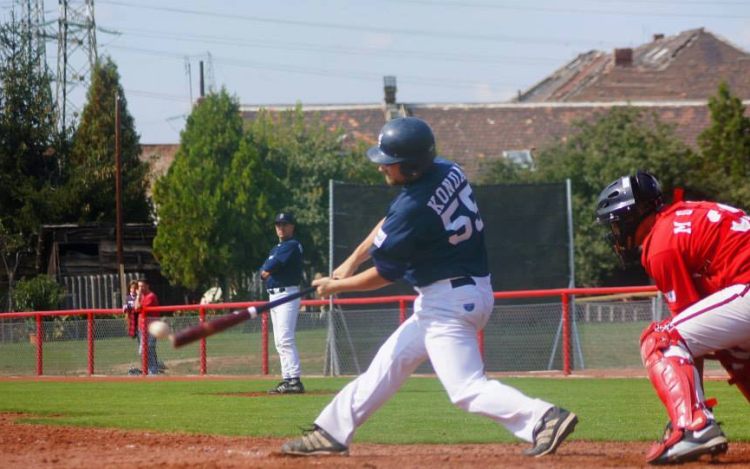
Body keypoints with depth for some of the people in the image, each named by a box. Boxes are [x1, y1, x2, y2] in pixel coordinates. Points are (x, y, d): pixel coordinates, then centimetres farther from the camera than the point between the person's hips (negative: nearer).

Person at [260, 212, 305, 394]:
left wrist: (267, 268, 3)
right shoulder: (275, 249, 22)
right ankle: (287, 379, 10)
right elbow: (263, 271, 16)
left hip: (287, 294, -10)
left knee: (285, 339, -18)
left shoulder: (292, 246, -8)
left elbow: (273, 264, -16)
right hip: (273, 295, 10)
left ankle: (295, 380, -22)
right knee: (279, 342, 8)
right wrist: (264, 271, -5)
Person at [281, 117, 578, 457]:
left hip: (449, 302, -10)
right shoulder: (449, 172, 2)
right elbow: (391, 222, 17)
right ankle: (332, 431, 26)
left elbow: (384, 275, -12)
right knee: (390, 362, 17)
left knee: (466, 388, -13)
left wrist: (335, 286, 3)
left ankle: (543, 419, -25)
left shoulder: (414, 207, -24)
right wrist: (352, 260, 14)